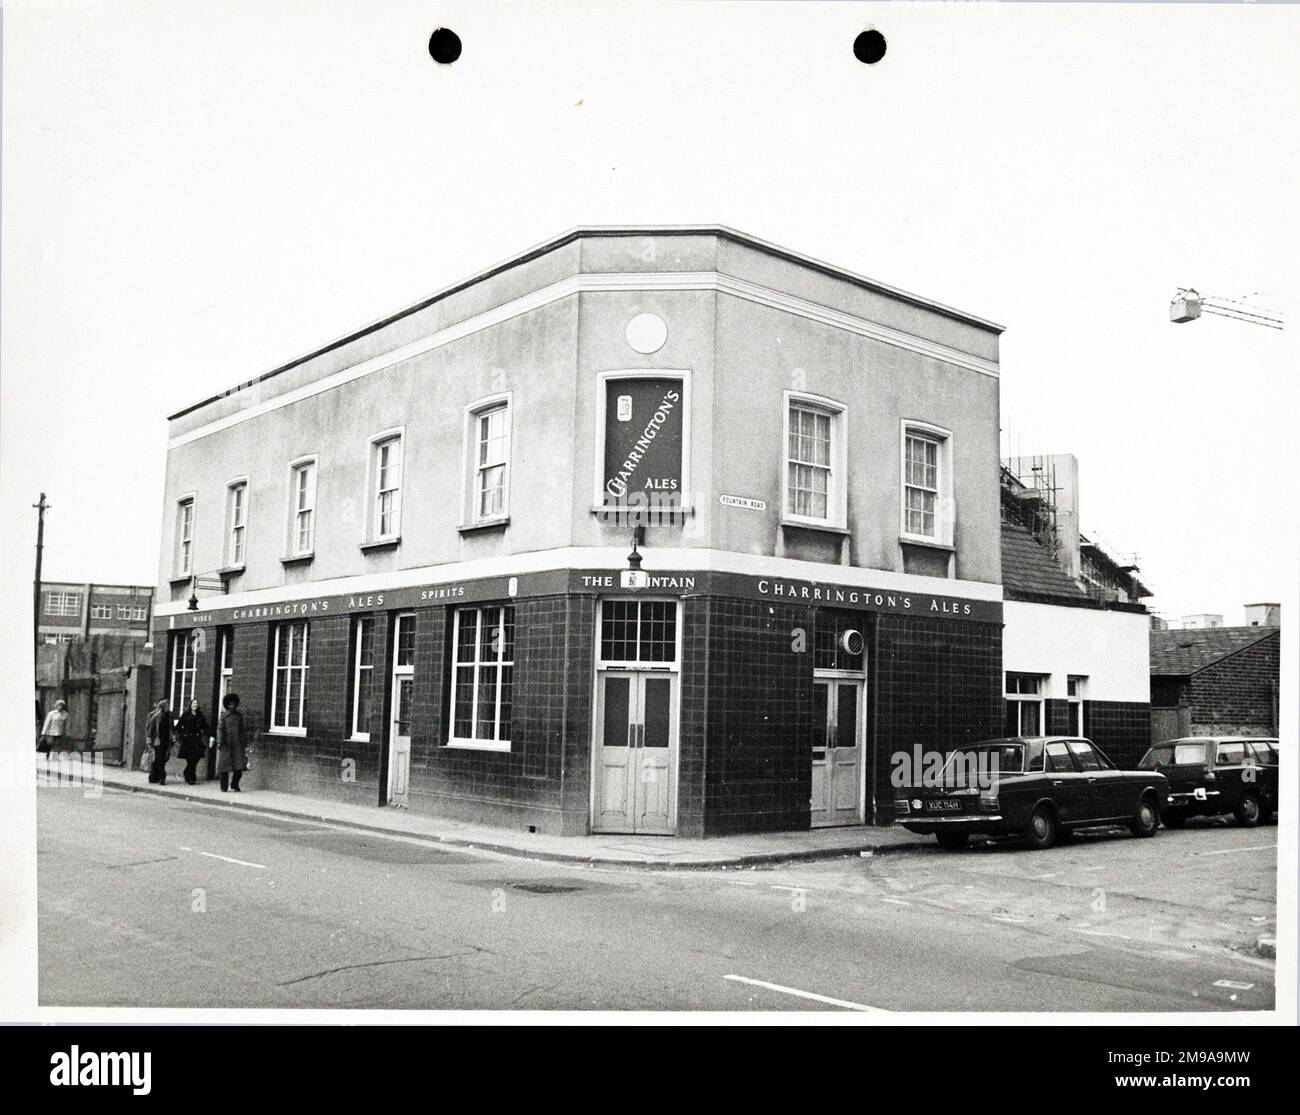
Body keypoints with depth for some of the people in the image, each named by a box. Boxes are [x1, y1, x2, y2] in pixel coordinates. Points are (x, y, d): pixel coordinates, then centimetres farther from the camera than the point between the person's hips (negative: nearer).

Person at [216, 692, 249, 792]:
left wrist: (245, 744, 12)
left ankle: (234, 785, 12)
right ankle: (224, 787, 8)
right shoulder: (224, 715, 2)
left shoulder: (239, 715, 11)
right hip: (226, 744, -2)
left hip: (237, 744, 2)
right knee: (224, 765, 0)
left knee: (239, 765, -3)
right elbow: (220, 729, -3)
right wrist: (219, 742, -12)